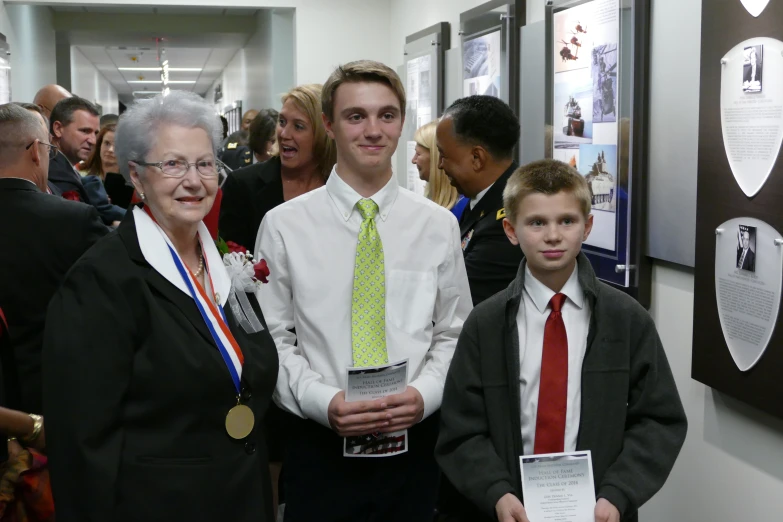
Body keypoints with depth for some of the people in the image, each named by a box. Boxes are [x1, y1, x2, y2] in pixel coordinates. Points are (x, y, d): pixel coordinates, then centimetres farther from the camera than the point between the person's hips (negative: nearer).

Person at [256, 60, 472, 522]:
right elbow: (273, 340, -2)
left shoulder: (439, 225, 2)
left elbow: (453, 335, 6)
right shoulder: (284, 225, -4)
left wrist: (424, 395, -11)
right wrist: (323, 401, -16)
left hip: (414, 442, 2)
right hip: (321, 446, -1)